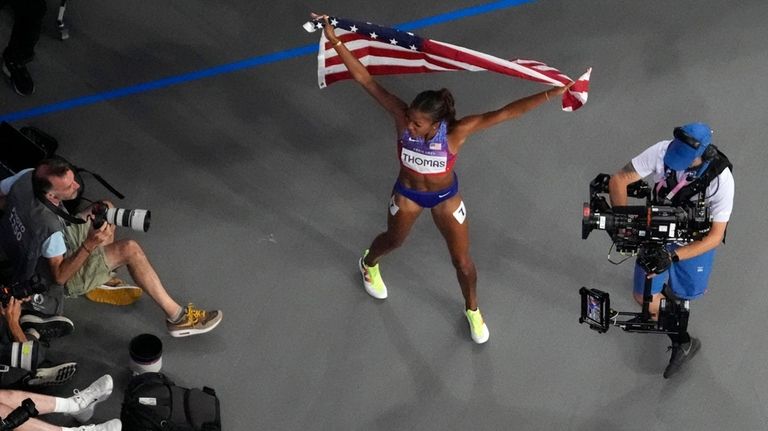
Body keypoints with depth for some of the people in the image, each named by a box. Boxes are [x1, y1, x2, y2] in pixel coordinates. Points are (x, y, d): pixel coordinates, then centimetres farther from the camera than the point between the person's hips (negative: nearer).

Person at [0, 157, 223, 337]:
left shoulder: (26, 177, -25)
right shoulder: (49, 227, -42)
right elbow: (60, 277, -29)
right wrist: (89, 245, -40)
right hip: (61, 270, -8)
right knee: (130, 250, -21)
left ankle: (101, 278, 20)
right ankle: (177, 316, -15)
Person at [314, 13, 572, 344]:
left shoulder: (456, 131, -38)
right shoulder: (403, 116, -34)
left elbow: (506, 112, -46)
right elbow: (364, 79, -35)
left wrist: (553, 93, -53)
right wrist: (335, 41, -40)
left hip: (445, 196, -1)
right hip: (407, 193, 1)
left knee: (462, 260, 14)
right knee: (393, 240, 30)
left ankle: (472, 310, 45)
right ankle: (368, 264, 67)